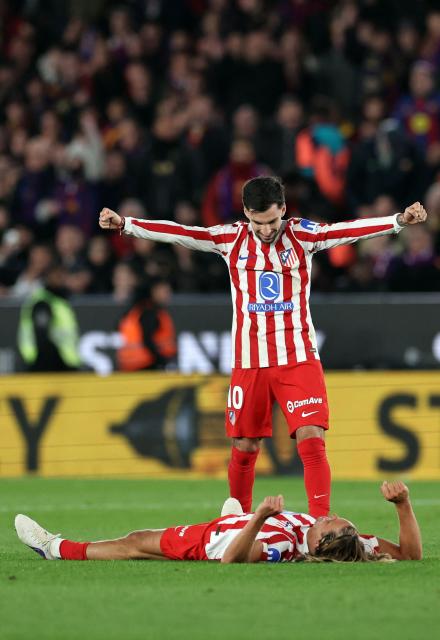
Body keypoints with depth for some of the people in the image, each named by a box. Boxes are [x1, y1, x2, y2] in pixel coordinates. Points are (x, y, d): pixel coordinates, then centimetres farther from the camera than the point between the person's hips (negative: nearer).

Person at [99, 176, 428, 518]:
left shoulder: (302, 235, -1)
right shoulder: (231, 239, 3)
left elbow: (349, 230, -13)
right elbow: (179, 233, 0)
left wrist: (400, 220, -26)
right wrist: (124, 224, -7)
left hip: (299, 359, -1)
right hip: (249, 362, 2)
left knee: (312, 439, -14)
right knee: (244, 448, 8)